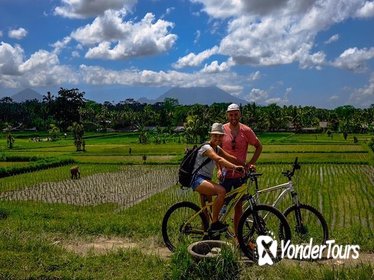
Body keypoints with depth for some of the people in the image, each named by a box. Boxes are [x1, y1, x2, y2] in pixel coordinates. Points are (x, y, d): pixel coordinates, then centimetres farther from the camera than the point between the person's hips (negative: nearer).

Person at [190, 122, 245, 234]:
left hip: (206, 179, 10)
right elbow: (219, 159, -34)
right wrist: (235, 167, -47)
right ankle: (214, 223, -22)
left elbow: (231, 158, 2)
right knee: (221, 191, -28)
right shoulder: (206, 147, -15)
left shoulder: (217, 148, 13)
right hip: (197, 179, -10)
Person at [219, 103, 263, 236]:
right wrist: (219, 168, -4)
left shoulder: (246, 131, -4)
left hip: (240, 174, 1)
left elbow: (259, 147, 8)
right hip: (226, 173, -1)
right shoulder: (222, 129, -4)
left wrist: (251, 163, -2)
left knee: (238, 206, 10)